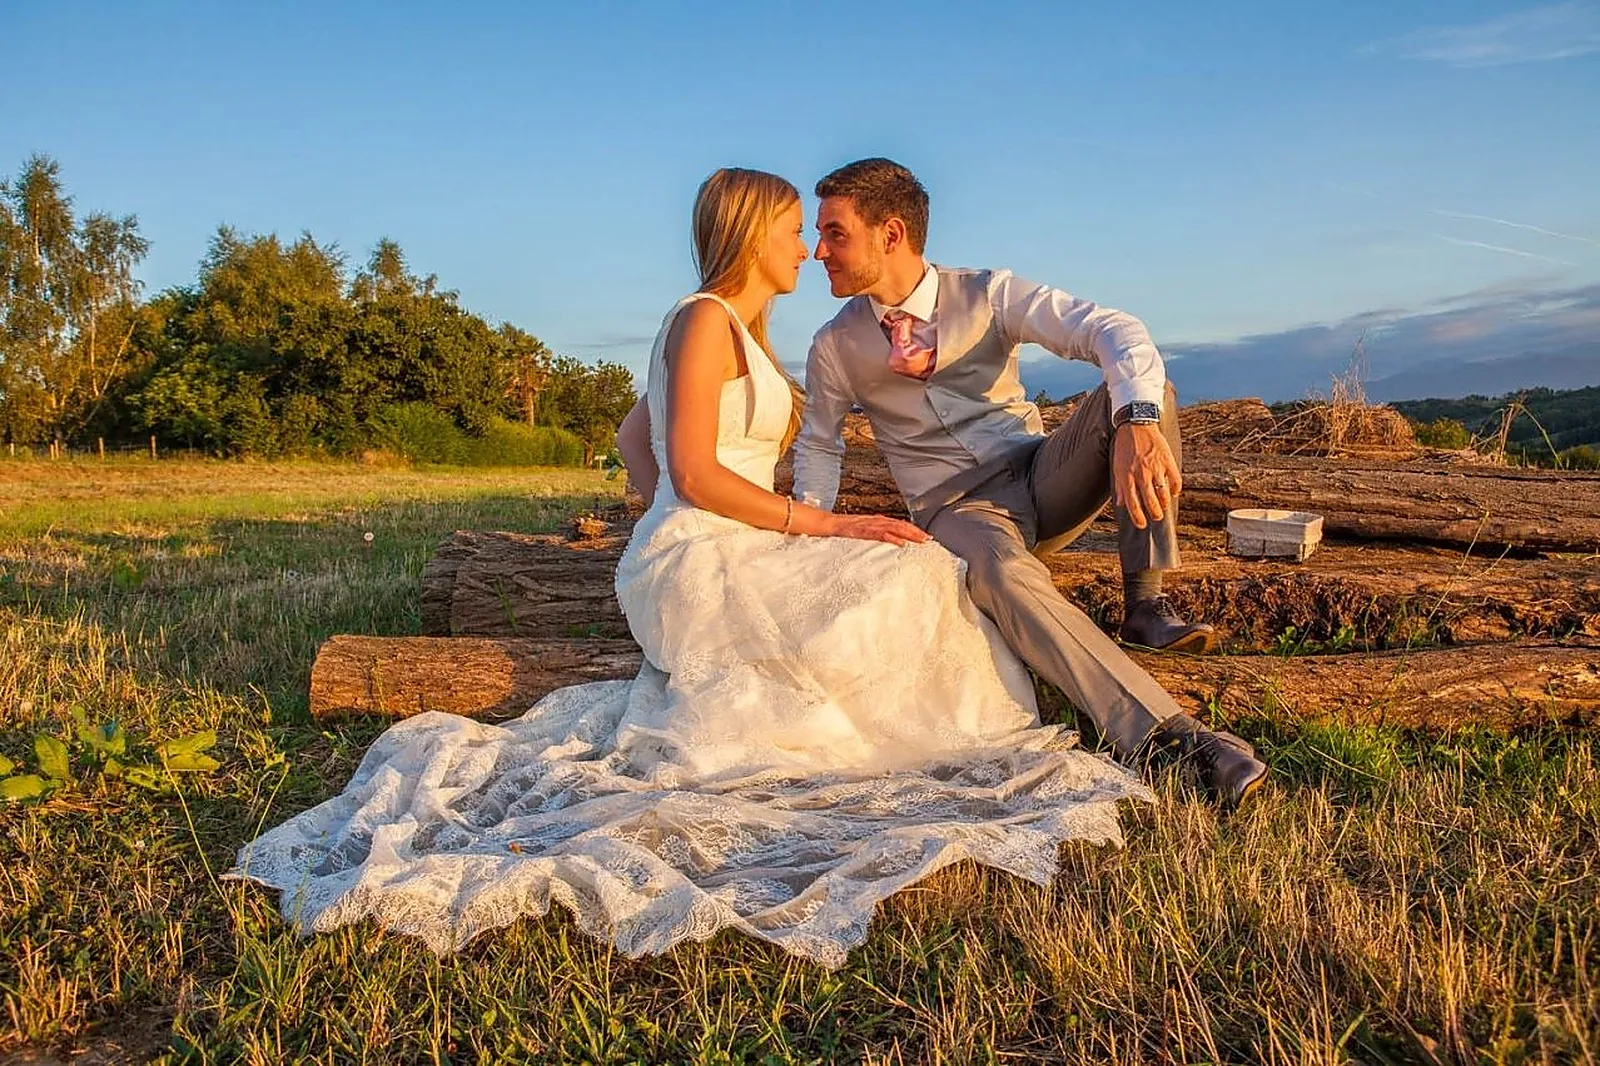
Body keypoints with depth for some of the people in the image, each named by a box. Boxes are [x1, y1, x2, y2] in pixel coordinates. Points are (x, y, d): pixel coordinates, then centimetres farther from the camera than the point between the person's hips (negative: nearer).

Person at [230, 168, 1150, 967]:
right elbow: (696, 475, -18)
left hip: (734, 556, 10)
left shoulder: (745, 333, 22)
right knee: (901, 582, -18)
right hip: (696, 561, -10)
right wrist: (823, 525, -19)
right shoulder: (706, 320, -8)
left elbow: (636, 432, 30)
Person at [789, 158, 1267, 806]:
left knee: (1135, 385, -25)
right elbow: (819, 446, 17)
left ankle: (1145, 604, -23)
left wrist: (1138, 422, -39)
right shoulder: (835, 349, 2)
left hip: (1044, 478, 2)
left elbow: (1114, 331, -18)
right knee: (1002, 574, -39)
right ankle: (1167, 734, -45)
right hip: (955, 510, -1)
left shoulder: (988, 296, -5)